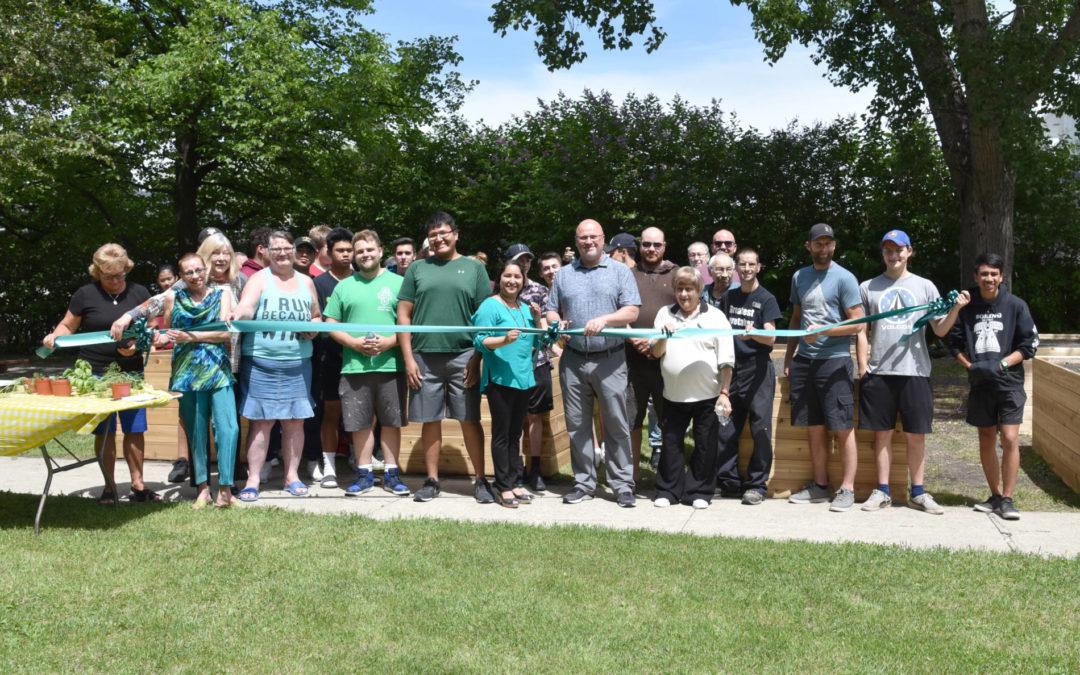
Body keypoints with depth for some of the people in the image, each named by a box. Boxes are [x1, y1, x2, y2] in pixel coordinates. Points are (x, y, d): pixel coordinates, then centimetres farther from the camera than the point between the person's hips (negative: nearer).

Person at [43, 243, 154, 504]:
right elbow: (67, 326, 9)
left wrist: (137, 343, -11)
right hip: (95, 372, -2)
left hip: (131, 371, 2)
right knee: (104, 431, 2)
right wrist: (54, 336, -11)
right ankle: (109, 488, 14)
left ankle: (138, 485, 15)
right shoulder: (85, 295, 1)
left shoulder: (139, 293, 6)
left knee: (135, 429, 4)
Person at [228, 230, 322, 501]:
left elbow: (317, 316, 23)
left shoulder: (306, 282, 14)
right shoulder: (259, 279, 1)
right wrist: (237, 314, -40)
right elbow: (247, 306, -17)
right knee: (261, 422, -2)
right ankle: (253, 480, 7)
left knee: (295, 421, 6)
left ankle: (292, 476, 18)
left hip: (297, 364, 3)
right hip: (261, 364, -3)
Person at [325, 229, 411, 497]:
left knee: (392, 422, 5)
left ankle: (391, 473, 16)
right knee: (359, 423, 5)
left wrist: (390, 341, -13)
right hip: (354, 365, 1)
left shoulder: (397, 282, 6)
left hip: (391, 364, -1)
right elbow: (331, 323, 10)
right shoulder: (344, 286, 12)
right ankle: (364, 474, 18)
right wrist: (353, 342, -6)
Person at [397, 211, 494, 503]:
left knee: (470, 420, 1)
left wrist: (477, 358, -4)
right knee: (430, 421, 7)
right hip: (424, 357, 2)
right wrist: (408, 358, 0)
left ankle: (480, 480, 11)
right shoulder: (417, 268, 11)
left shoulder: (473, 267, 7)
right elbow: (404, 315, 9)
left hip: (463, 356, -1)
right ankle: (432, 480, 18)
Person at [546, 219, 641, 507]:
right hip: (573, 361, 3)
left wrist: (605, 319, -20)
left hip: (610, 360, -3)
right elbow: (551, 310, 15)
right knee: (577, 425, 7)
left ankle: (622, 484, 8)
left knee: (617, 424, -1)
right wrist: (555, 324, -7)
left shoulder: (620, 271, 5)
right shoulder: (563, 274, 15)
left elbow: (632, 311, -4)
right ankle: (583, 483, 18)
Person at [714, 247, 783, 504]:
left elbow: (771, 338, -10)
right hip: (731, 367, 5)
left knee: (760, 429, -5)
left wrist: (754, 333, -31)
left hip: (758, 368, -5)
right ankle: (729, 482, 13)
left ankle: (756, 485, 5)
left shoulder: (766, 299, 0)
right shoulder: (729, 296, 15)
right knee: (725, 428, 3)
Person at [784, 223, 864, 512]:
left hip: (834, 360, -5)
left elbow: (857, 324, -8)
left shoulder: (844, 278, -4)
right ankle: (820, 486, 19)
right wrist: (788, 357, 16)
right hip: (804, 361, 6)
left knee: (843, 428, -2)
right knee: (814, 428, 10)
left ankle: (847, 489, 4)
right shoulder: (799, 277, 14)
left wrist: (821, 330, -16)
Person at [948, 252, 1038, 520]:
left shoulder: (1016, 305, -1)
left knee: (1010, 439, -10)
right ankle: (996, 496, 21)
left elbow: (1030, 343, -1)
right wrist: (970, 366, -5)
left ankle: (1007, 499, 0)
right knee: (986, 439, 9)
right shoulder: (967, 307, 4)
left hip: (1009, 382, -3)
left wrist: (1002, 364, -13)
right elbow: (955, 342, 9)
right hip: (980, 383, 3)